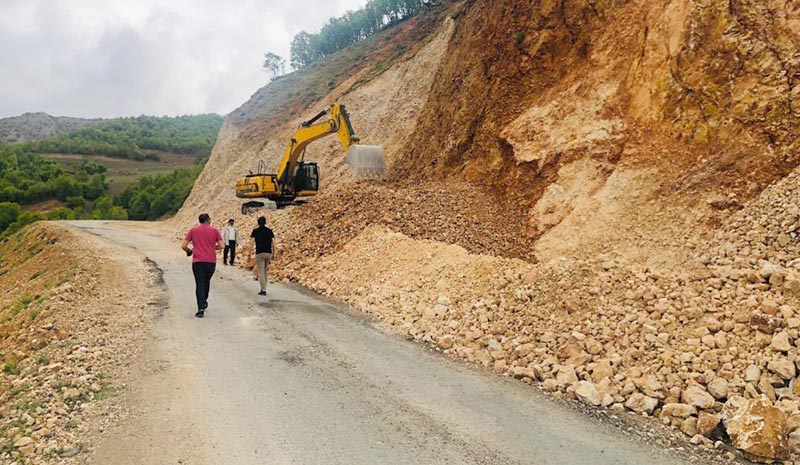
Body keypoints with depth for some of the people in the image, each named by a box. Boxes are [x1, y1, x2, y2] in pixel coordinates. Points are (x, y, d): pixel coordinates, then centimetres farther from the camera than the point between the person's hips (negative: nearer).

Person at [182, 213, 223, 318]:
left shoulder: (193, 230, 5)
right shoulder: (214, 230, 4)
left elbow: (183, 246, 2)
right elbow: (221, 246, -1)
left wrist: (188, 251, 22)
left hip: (197, 261, -1)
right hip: (211, 261, 1)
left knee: (199, 284, -1)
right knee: (206, 282, 21)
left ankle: (201, 308, -10)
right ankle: (204, 302, 32)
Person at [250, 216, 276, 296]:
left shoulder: (255, 231, 0)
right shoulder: (269, 231, 8)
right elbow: (273, 243, 4)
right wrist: (273, 253, 12)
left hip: (259, 253, -3)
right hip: (268, 253, 3)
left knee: (261, 272, -1)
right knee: (265, 271, 19)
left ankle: (263, 290, -5)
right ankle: (263, 288, 21)